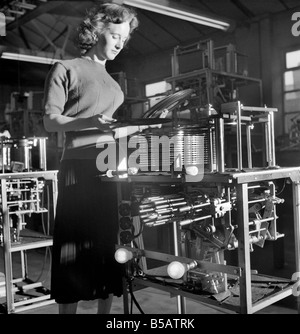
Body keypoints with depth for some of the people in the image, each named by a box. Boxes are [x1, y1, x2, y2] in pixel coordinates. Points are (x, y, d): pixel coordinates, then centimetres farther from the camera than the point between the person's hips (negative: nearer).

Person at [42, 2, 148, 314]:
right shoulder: (66, 69, 4)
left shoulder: (113, 83, 24)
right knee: (75, 251, -4)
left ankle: (105, 311, 18)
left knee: (109, 249, 7)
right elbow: (50, 121, -5)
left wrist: (142, 128, 11)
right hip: (80, 170, -6)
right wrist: (90, 122, -21)